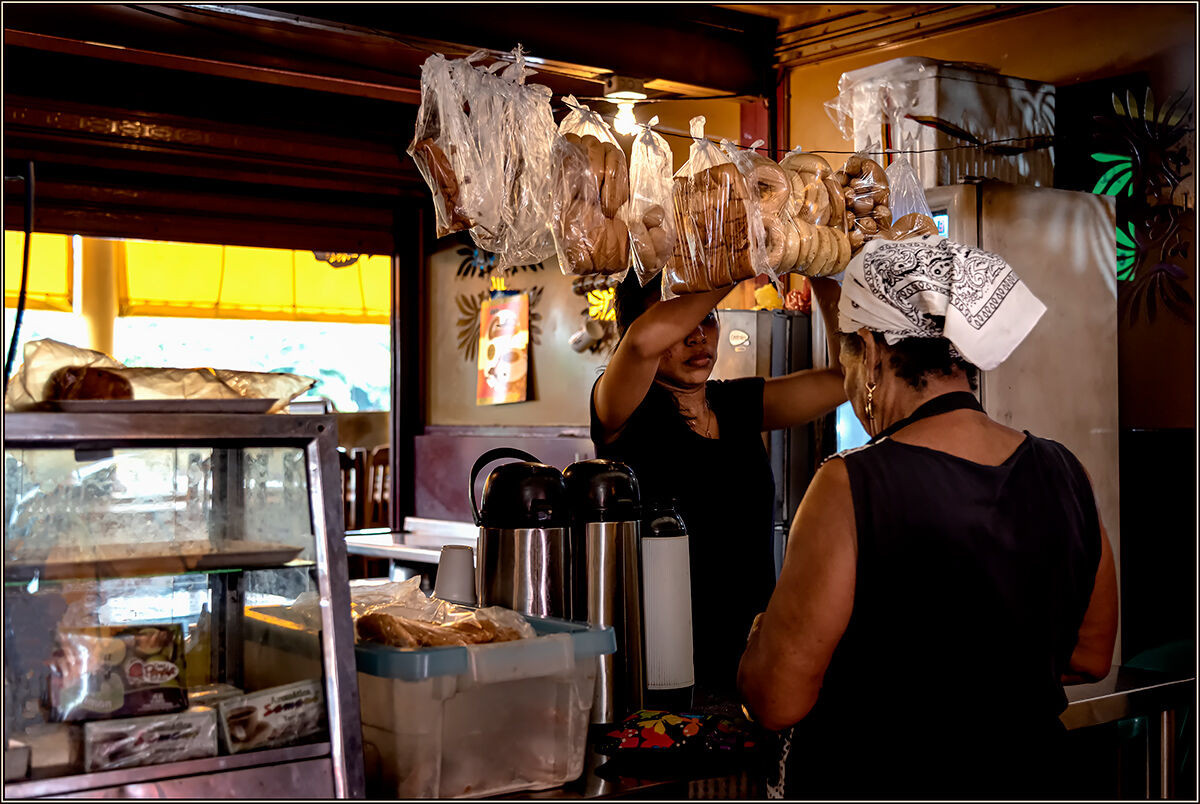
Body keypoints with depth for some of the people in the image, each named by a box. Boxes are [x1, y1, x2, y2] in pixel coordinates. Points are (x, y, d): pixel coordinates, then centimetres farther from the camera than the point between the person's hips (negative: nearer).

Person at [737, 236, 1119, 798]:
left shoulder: (852, 487, -24)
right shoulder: (1064, 475, -6)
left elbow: (777, 700, -22)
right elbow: (1090, 658, 6)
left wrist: (762, 635, -1)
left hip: (867, 783, -5)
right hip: (1025, 777, 6)